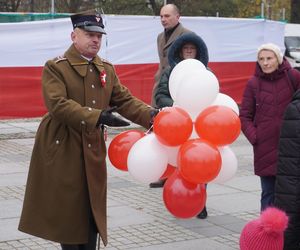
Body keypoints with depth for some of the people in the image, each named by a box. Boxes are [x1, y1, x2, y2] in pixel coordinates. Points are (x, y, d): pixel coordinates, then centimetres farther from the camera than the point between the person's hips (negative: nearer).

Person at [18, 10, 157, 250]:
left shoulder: (107, 69, 10)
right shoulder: (55, 67, -9)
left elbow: (125, 100, 5)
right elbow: (58, 105, -22)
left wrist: (151, 115, -14)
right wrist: (97, 117, -31)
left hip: (93, 151, 6)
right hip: (62, 150, -5)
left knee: (93, 210, 10)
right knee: (68, 211, 2)